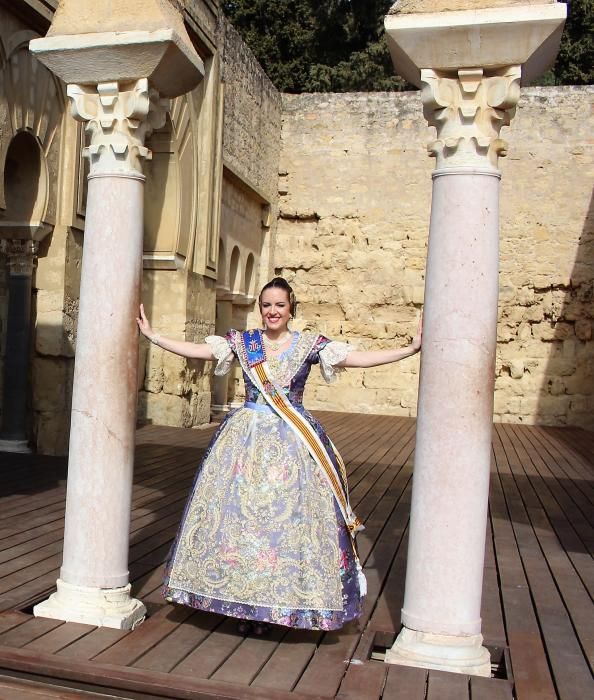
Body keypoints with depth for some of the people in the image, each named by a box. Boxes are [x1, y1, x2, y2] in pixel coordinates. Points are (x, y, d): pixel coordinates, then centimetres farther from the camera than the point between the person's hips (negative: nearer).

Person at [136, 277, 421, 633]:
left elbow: (361, 358, -7)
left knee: (288, 513, -1)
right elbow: (196, 350, 4)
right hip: (245, 439, 2)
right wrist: (152, 335, 1)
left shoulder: (310, 345, -1)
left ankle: (275, 600, 15)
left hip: (292, 443, -1)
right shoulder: (243, 342, 6)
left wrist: (413, 348, -14)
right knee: (238, 512, 2)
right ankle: (244, 600, 18)